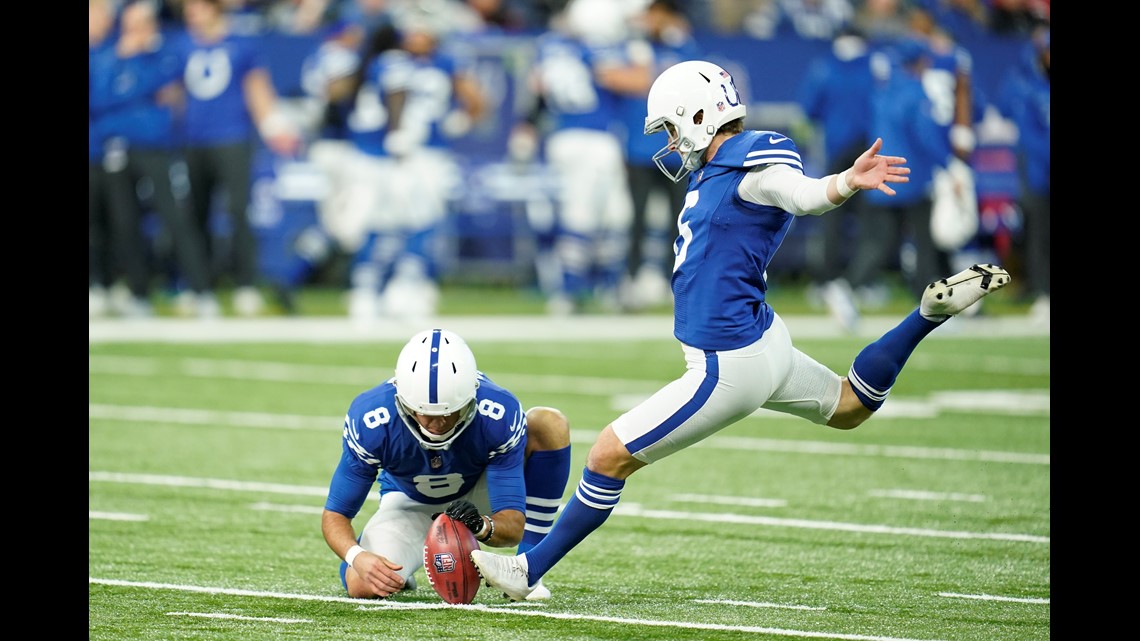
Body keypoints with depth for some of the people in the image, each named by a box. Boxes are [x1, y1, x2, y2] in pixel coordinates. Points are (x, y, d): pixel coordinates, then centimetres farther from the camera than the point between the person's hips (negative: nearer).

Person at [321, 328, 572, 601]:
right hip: (410, 503, 0)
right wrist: (357, 556, -45)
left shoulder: (500, 415, -34)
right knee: (363, 586, -29)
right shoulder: (370, 421, -33)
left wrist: (482, 526, -56)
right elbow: (335, 515, -23)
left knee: (550, 424, -26)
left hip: (478, 496, 0)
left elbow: (512, 527, -32)